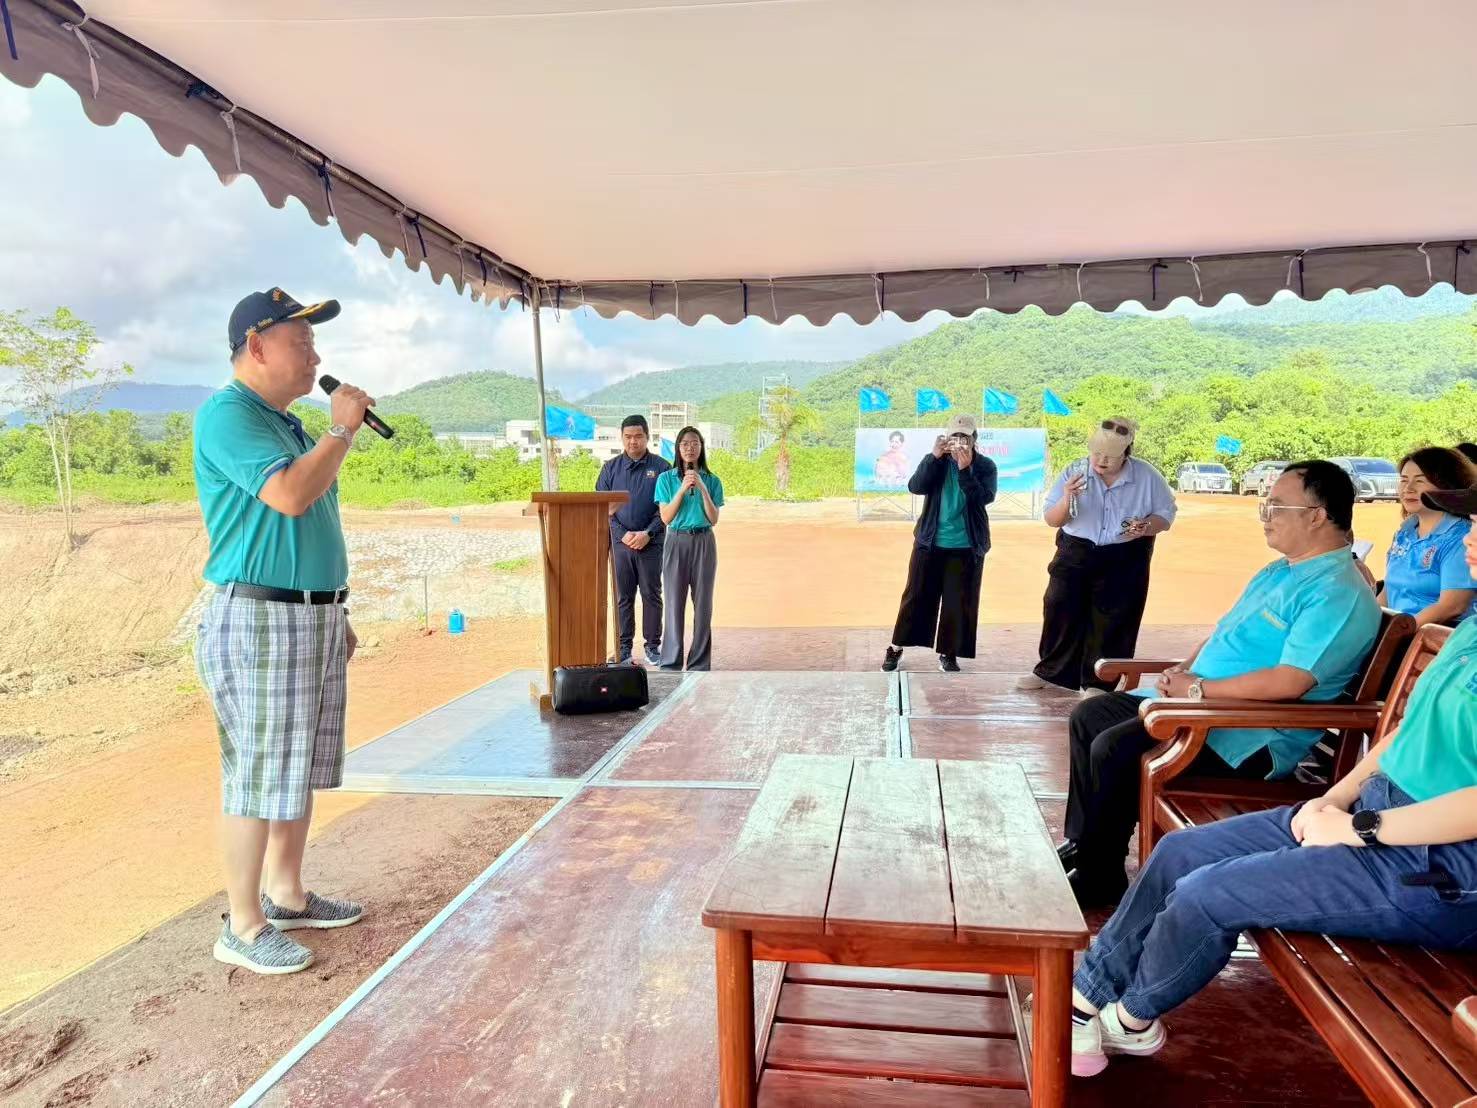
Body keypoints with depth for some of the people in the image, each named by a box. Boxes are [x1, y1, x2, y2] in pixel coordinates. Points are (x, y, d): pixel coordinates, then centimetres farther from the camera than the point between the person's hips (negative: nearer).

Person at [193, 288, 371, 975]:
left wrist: (336, 614, 22)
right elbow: (291, 496, -26)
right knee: (258, 780, -2)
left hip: (313, 617, 9)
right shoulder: (228, 415, -12)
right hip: (260, 621, -9)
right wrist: (342, 428, -13)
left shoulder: (288, 425, 16)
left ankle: (286, 895, 29)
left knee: (301, 770, 16)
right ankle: (243, 927, 11)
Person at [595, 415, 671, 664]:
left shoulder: (661, 467, 2)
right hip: (620, 542, 2)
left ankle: (652, 645, 14)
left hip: (651, 543, -1)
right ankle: (624, 647, 14)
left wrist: (647, 534, -12)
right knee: (623, 597, 6)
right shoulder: (610, 468, 8)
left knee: (652, 595, 4)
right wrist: (623, 533, -8)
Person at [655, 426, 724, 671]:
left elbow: (713, 519, -3)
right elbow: (666, 518, -6)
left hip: (704, 543, 1)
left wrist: (702, 489, -13)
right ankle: (670, 662, 9)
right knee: (674, 603, 0)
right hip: (676, 542, -1)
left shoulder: (711, 480, 4)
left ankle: (699, 664, 12)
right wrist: (683, 488, -14)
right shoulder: (666, 478, 1)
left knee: (703, 604, 3)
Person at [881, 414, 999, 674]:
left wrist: (965, 469, -26)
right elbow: (915, 487, -13)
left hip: (967, 547, -1)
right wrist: (934, 456, -22)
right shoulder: (937, 461, 1)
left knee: (959, 601, 4)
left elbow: (985, 498, -17)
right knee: (916, 595, 7)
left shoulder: (985, 466, -3)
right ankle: (897, 647, 17)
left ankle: (949, 653, 17)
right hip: (930, 542, 1)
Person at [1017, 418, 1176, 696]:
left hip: (1124, 561, -1)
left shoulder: (1147, 477, -8)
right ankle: (1050, 671, 23)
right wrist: (1066, 499, -27)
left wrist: (1146, 527, -21)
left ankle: (1097, 683, 15)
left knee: (1111, 622, 1)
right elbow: (1050, 520, -5)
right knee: (1059, 611, 5)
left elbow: (1166, 514, 2)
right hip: (1075, 555, 1)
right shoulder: (1073, 473, -7)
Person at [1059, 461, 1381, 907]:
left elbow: (1289, 682, -29)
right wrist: (1181, 671, 2)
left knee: (1113, 749, -25)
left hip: (1253, 736, -10)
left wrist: (1196, 688, -20)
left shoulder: (1338, 593, -19)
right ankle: (1081, 843, 18)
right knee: (1088, 716, 8)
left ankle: (1099, 877, -5)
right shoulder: (1278, 571, 14)